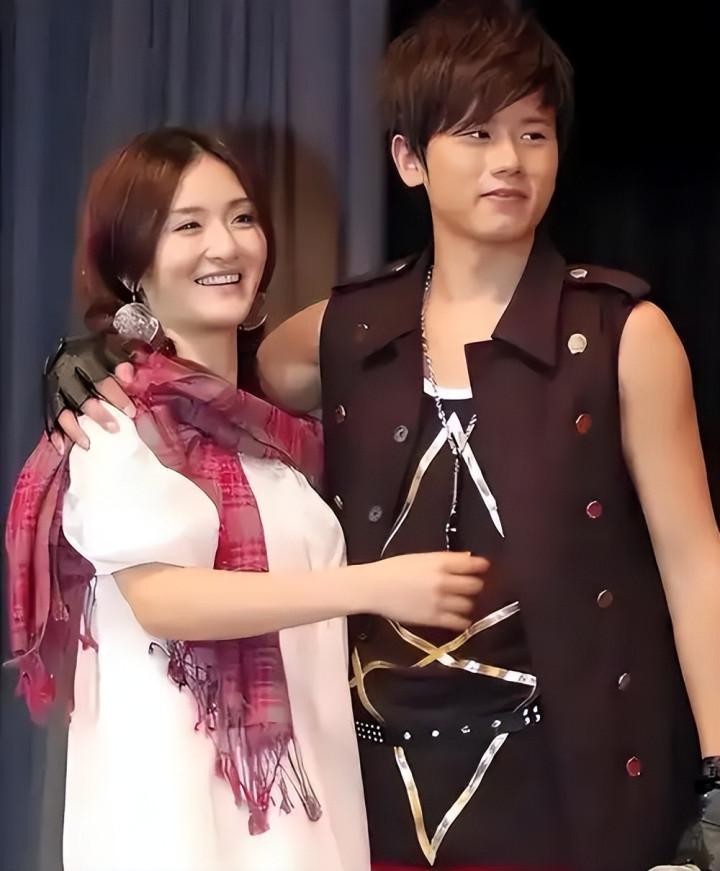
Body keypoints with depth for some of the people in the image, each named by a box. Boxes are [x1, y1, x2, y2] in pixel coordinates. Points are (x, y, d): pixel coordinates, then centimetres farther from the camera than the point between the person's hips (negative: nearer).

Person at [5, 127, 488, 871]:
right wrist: (374, 586, -25)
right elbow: (160, 597, -20)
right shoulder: (119, 413, -9)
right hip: (177, 785, -7)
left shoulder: (272, 416, 14)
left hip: (296, 773, 7)